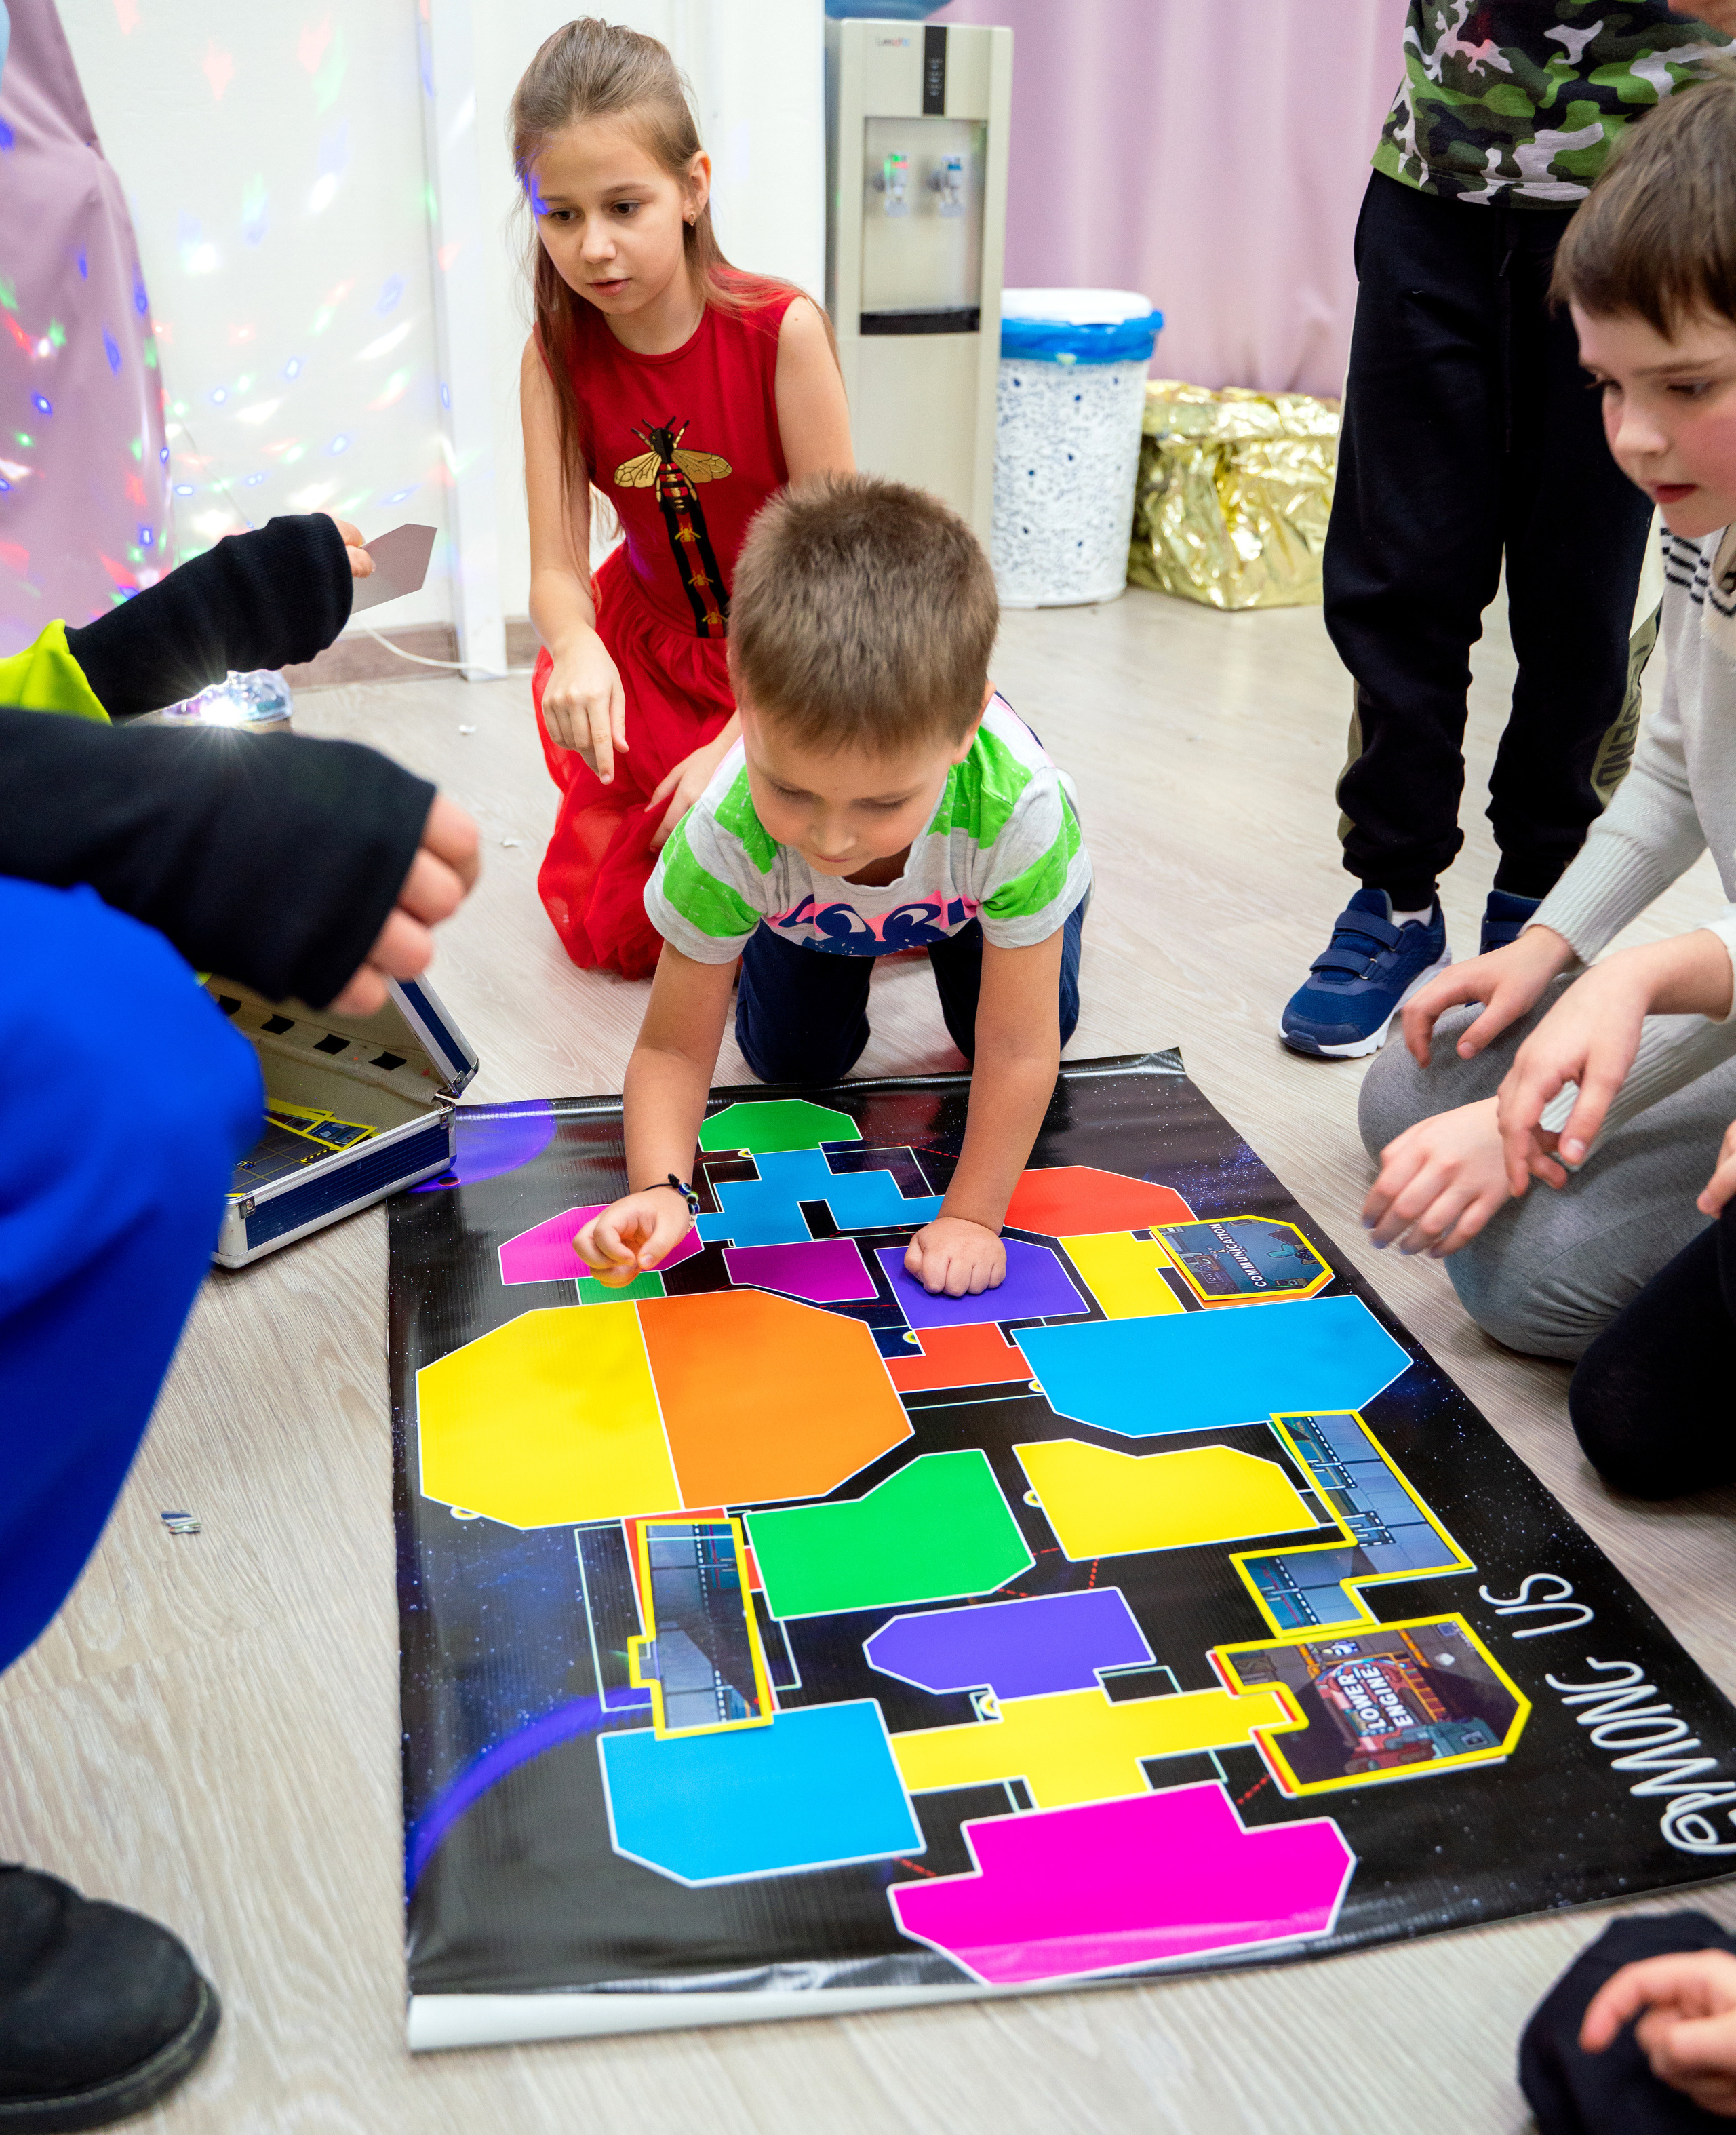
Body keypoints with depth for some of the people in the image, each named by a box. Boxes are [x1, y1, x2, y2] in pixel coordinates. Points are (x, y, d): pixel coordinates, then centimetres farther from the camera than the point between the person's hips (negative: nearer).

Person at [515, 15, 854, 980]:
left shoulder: (781, 329, -22)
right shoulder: (557, 356, -11)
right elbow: (556, 568, -15)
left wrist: (742, 746, -24)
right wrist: (577, 653, -40)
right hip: (650, 650, 3)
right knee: (607, 924, 0)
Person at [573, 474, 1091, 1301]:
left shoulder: (1016, 808, -48)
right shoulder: (725, 836, -45)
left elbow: (1016, 1052, -36)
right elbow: (673, 1048, -33)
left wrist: (972, 1215, -32)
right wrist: (659, 1187, -50)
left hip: (980, 883, 0)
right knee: (790, 1060, 5)